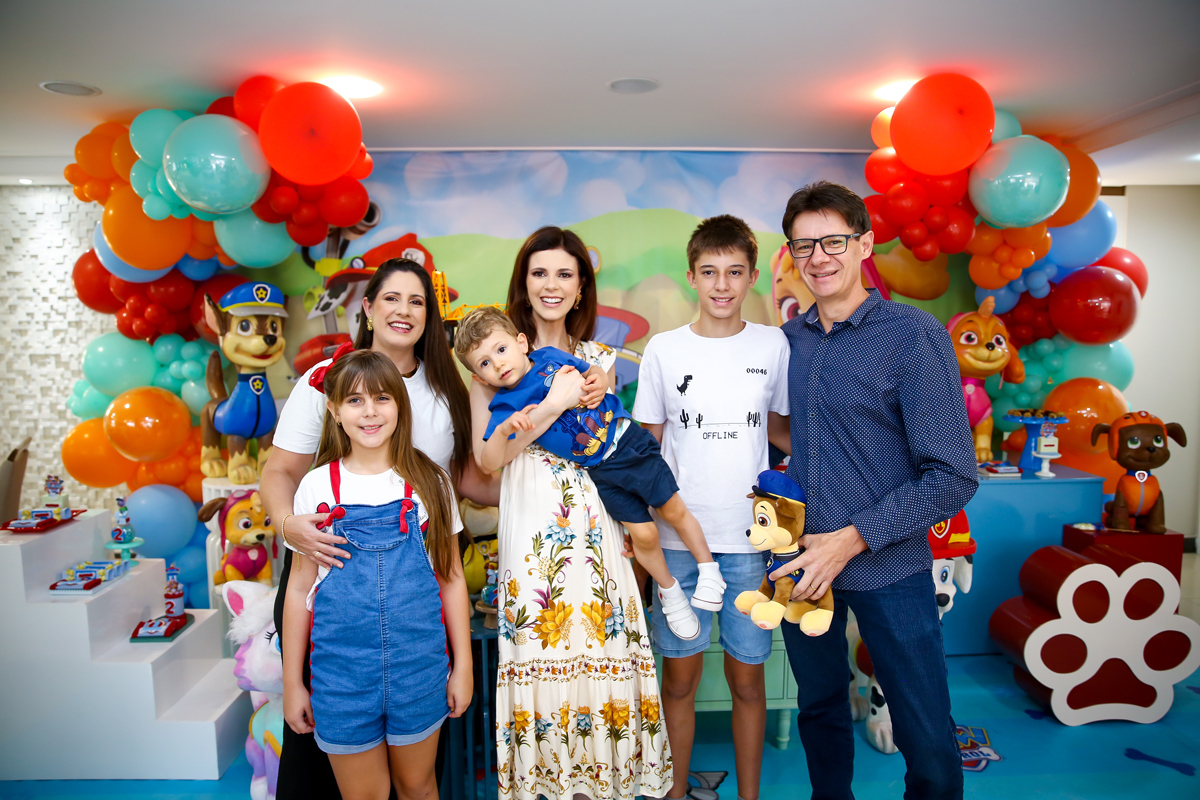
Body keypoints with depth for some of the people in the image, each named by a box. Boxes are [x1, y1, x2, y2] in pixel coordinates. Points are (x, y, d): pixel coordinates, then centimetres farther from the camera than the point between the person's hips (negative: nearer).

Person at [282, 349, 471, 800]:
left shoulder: (428, 482, -1)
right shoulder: (318, 487, -2)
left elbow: (451, 578, 3)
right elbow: (300, 587, 3)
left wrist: (462, 665, 3)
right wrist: (292, 682, 5)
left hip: (419, 662, 0)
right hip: (342, 669, 0)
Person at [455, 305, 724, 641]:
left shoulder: (551, 356, -3)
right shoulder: (507, 407, -9)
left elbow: (593, 371, 14)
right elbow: (489, 462, -18)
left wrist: (599, 380, -9)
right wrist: (504, 429, -36)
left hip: (630, 440, 1)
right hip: (602, 471, -1)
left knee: (675, 511, 5)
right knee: (643, 533, 0)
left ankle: (709, 569, 28)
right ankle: (671, 592, 28)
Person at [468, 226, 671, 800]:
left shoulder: (597, 359, 13)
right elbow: (484, 453, -9)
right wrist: (553, 404, -16)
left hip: (594, 523, 3)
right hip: (531, 525, -3)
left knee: (598, 652, 5)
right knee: (538, 655, 1)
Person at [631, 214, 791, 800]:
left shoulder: (774, 346, 2)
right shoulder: (663, 349, 0)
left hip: (751, 537, 1)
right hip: (679, 537, 0)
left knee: (747, 679, 11)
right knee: (679, 677, 10)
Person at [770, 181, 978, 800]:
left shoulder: (914, 336, -11)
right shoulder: (789, 338, 4)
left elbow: (952, 475, -13)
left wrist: (853, 539, -17)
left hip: (889, 568, -4)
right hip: (801, 560, 4)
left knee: (928, 744, 6)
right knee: (819, 708, 21)